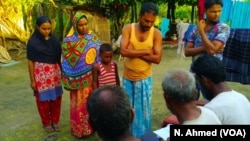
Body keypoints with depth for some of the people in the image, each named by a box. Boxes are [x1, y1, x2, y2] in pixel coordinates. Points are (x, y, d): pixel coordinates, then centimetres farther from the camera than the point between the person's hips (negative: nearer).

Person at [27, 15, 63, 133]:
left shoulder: (54, 40, 1)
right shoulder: (33, 42, -10)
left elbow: (59, 58, 7)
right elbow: (31, 61, -7)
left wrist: (61, 73, 9)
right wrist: (32, 80, -6)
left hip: (54, 73, 4)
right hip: (41, 74, -3)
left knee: (56, 98, 12)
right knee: (43, 99, 10)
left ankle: (55, 121, 32)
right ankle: (46, 122, 31)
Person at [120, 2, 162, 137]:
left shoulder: (156, 33, -9)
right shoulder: (128, 28, -9)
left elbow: (157, 59, -16)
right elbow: (123, 51, -21)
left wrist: (134, 52, -18)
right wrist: (145, 51, -18)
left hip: (144, 79, -1)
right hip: (127, 78, 1)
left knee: (143, 109, 11)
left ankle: (142, 136, 31)